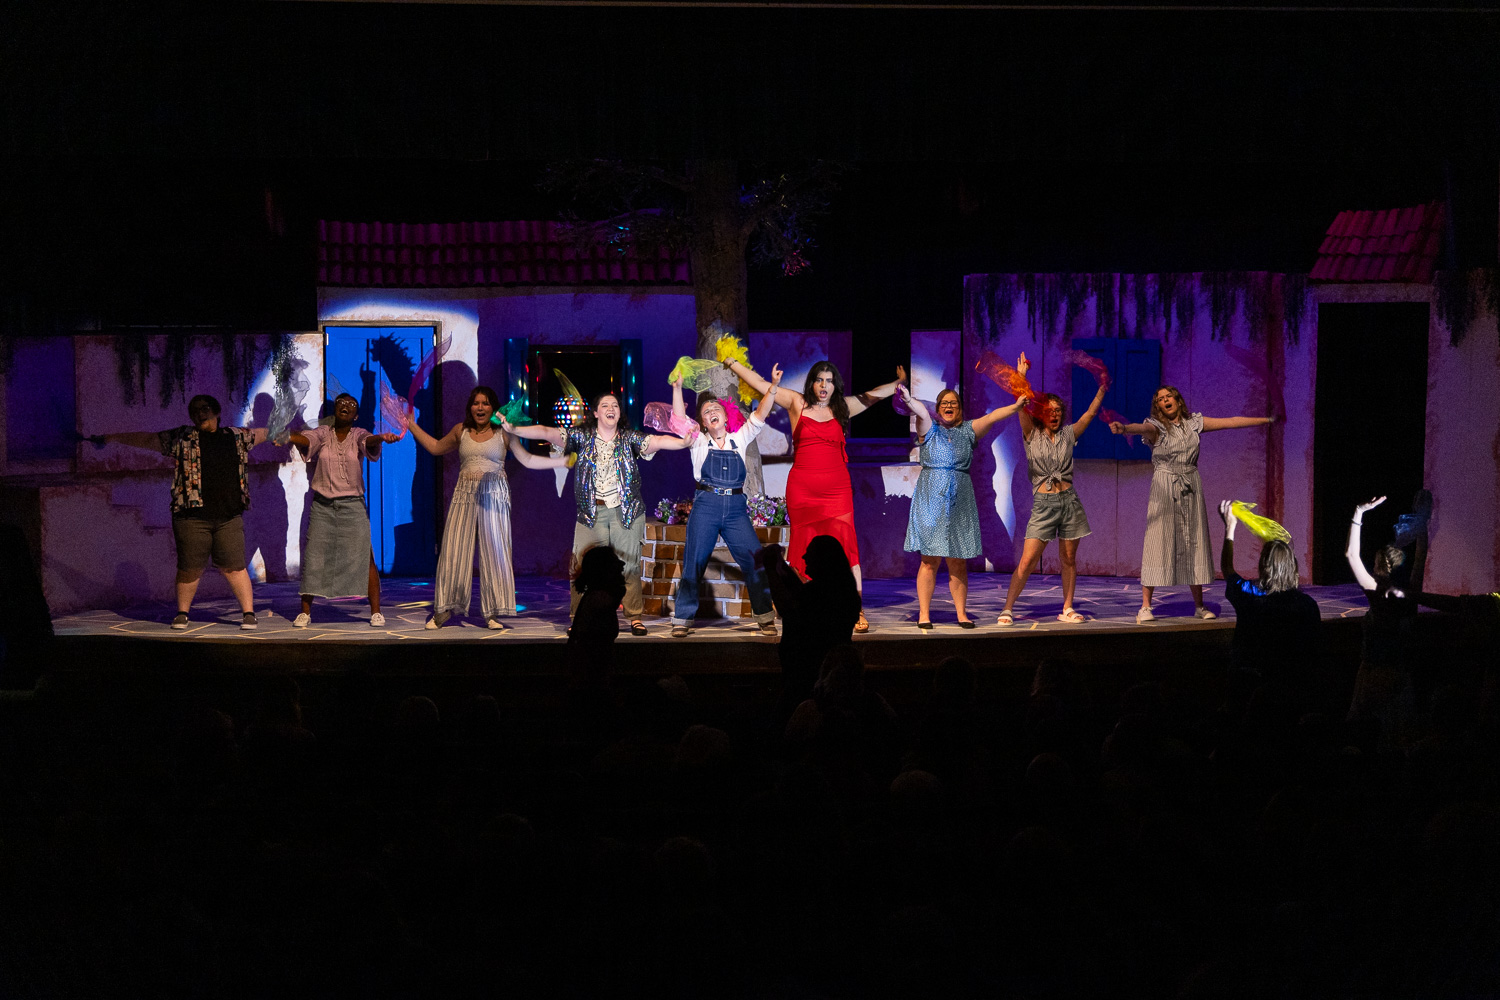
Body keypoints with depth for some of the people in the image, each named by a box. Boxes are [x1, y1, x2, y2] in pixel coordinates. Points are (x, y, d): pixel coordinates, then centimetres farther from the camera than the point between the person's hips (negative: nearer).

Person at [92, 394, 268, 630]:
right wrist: (111, 438, 17)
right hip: (192, 517, -1)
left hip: (229, 518, 1)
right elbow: (146, 439, 15)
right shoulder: (180, 438, 9)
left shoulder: (237, 436, 14)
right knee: (190, 568, 3)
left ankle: (248, 612, 7)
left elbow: (261, 433, 31)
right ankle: (182, 613, 20)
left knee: (233, 567, -1)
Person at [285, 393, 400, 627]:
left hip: (352, 505, -1)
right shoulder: (323, 433, 4)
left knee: (365, 557, -5)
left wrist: (382, 438, -43)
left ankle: (376, 611, 2)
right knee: (313, 558, 1)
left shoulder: (358, 435, 2)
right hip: (322, 505, 1)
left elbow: (368, 441, -19)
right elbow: (305, 439, -15)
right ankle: (305, 612, 11)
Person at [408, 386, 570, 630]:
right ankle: (443, 610, 5)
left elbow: (528, 460, 6)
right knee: (453, 550, -3)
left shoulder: (503, 433, 2)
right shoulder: (461, 431, 11)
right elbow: (436, 447, 26)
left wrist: (564, 461, -1)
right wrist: (412, 425, 27)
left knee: (494, 551, -2)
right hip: (464, 493, 2)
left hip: (494, 495, -2)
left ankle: (492, 613, 4)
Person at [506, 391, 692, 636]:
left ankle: (635, 617, 9)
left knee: (629, 565, 1)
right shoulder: (582, 436, 4)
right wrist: (514, 430, -13)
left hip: (626, 511, 0)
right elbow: (547, 433, -3)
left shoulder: (629, 438, 3)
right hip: (591, 512, 0)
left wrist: (684, 442, -27)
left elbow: (657, 441, -10)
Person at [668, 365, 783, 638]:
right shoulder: (698, 443, 10)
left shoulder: (739, 440, 14)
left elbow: (759, 416, 6)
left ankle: (765, 617, 1)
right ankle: (682, 619, 6)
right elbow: (680, 418, 0)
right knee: (693, 563, -1)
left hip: (736, 508, 1)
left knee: (755, 561, -6)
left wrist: (773, 387, -4)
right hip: (706, 506, -1)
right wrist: (677, 388, -11)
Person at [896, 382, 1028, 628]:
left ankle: (961, 613, 11)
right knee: (930, 560, -3)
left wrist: (1017, 405, -16)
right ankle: (924, 614, 2)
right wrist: (908, 399, -34)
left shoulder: (968, 431, 11)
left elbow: (992, 416, -2)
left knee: (958, 562, 3)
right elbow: (921, 412, -15)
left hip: (960, 501, 2)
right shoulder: (930, 429, 5)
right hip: (931, 499, -2)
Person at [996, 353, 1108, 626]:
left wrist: (1102, 388, 5)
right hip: (1043, 503, -3)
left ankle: (1067, 609, 16)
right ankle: (1008, 608, -4)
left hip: (1069, 501, 3)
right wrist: (1021, 378, -16)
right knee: (1027, 561, -9)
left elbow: (1089, 413, 11)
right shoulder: (1032, 435, 3)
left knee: (1069, 559, 7)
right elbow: (1022, 408, -9)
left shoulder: (1068, 435, 11)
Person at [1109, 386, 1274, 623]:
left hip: (1191, 489, 4)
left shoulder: (1194, 423, 9)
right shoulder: (1156, 426, -3)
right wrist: (1124, 428, -49)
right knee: (1158, 543, -8)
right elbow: (1142, 428, -26)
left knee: (1194, 543, 5)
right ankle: (1145, 607, -6)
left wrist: (1267, 420, 16)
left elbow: (1230, 422, 13)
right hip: (1164, 490, -4)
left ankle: (1199, 605, 14)